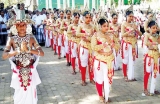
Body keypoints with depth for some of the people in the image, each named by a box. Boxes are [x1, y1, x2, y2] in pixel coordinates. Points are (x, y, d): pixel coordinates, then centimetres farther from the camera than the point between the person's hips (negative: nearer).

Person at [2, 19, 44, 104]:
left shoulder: (31, 38, -2)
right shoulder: (12, 39, -4)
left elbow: (42, 53, -10)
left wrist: (28, 50, -23)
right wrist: (18, 50, -27)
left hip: (31, 71, 1)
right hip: (18, 72, 0)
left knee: (31, 94, 8)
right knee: (20, 95, 8)